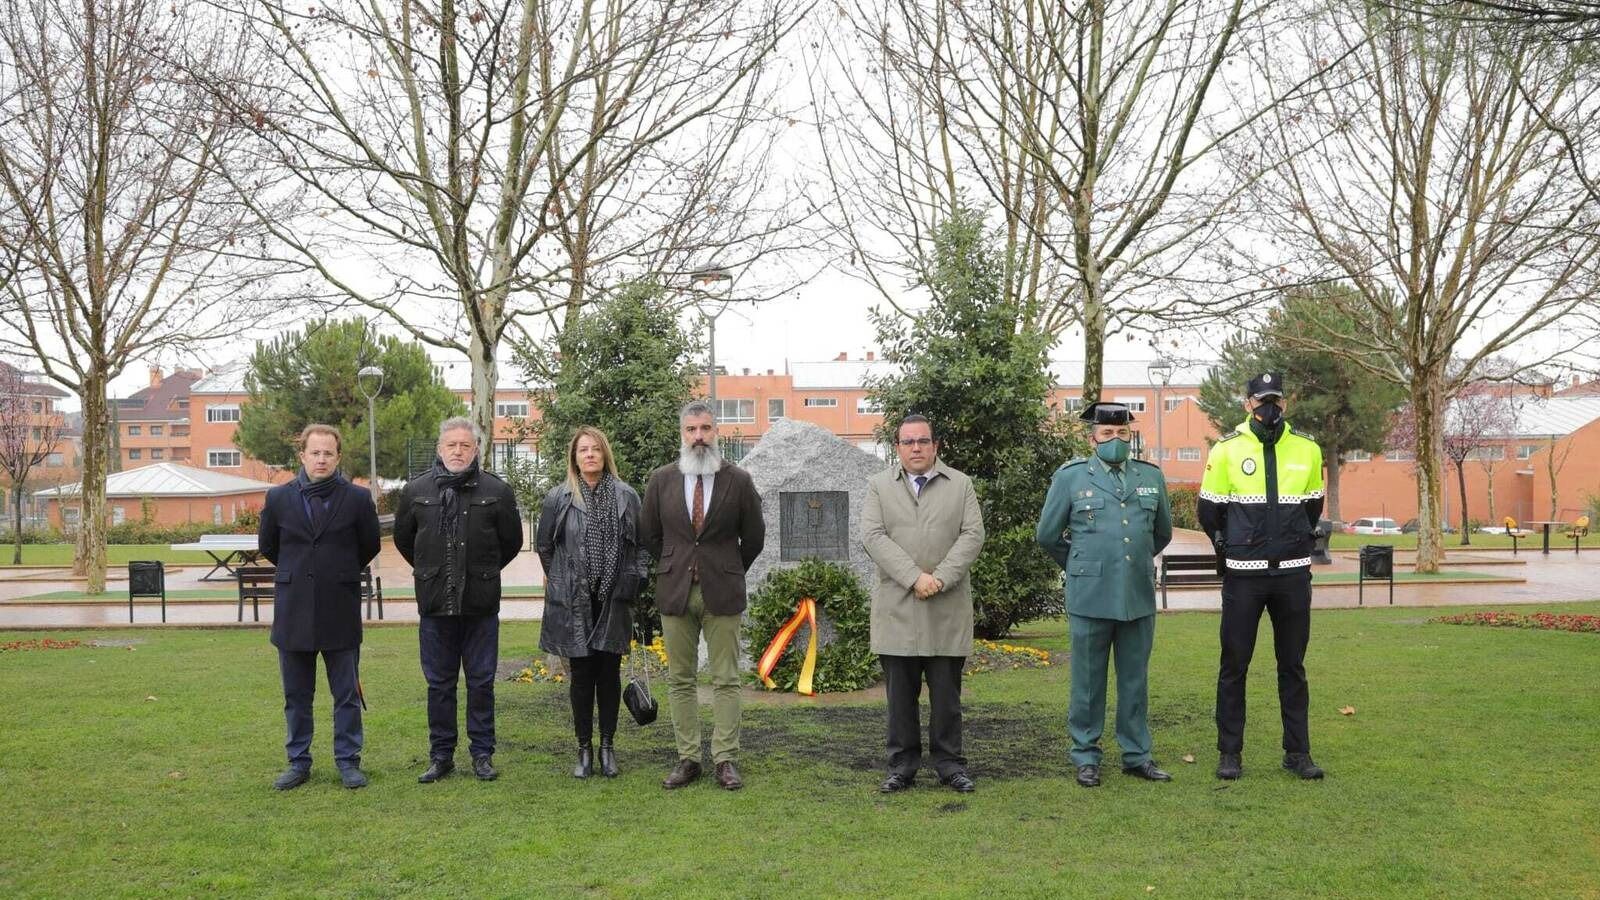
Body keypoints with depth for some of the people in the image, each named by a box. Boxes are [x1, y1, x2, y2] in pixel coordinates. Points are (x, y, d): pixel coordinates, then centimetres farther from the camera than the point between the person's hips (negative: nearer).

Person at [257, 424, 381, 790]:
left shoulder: (357, 499, -3)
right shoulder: (279, 498, 2)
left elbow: (369, 546, 10)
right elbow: (267, 544, 15)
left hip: (340, 611, -1)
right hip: (293, 611, 2)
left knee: (347, 693, 5)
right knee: (296, 695, 10)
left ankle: (348, 761, 16)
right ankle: (298, 763, 21)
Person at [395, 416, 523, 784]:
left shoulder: (496, 491, -2)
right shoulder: (416, 491, 2)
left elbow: (512, 541, 9)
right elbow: (403, 538, 17)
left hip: (481, 604, -1)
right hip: (435, 603, 1)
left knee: (481, 683, 6)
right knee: (439, 684, 9)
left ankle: (482, 754, 16)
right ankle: (441, 755, 18)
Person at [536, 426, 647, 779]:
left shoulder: (626, 497, 1)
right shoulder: (558, 498, -1)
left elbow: (638, 547, 8)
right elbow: (544, 546, 9)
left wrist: (629, 586, 4)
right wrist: (563, 582, 12)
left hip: (612, 602, 1)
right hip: (573, 603, -1)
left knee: (609, 673, 7)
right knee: (581, 675, 5)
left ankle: (608, 746, 17)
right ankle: (584, 749, 14)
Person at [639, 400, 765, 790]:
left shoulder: (738, 480, -2)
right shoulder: (661, 480, 2)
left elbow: (753, 537, 8)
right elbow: (648, 534, 13)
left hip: (722, 593, -2)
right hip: (675, 592, 2)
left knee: (725, 681, 1)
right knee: (679, 681, 5)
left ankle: (725, 759, 7)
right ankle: (688, 758, 13)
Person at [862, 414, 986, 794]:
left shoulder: (960, 484, 10)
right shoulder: (879, 486, 8)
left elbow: (972, 535, -1)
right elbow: (874, 536, -4)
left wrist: (940, 578, -13)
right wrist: (914, 577, -15)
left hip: (948, 608, 0)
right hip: (896, 608, 0)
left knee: (946, 694, 5)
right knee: (900, 694, 4)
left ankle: (950, 764, 14)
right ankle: (902, 765, 13)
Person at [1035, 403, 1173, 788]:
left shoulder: (1151, 476, 8)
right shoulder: (1070, 477, 0)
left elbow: (1162, 533, 22)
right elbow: (1048, 535, 7)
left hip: (1139, 597, 3)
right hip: (1090, 597, -3)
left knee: (1135, 680, 10)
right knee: (1088, 681, 5)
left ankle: (1136, 754, 20)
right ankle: (1086, 757, 14)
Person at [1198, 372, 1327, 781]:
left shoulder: (1307, 450, 5)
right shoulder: (1227, 450, -3)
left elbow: (1313, 506, 18)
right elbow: (1209, 510, 4)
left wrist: (1295, 543, 14)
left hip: (1293, 574, 2)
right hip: (1243, 576, -2)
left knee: (1293, 666, 9)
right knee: (1234, 665, 3)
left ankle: (1297, 752, 18)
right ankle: (1229, 753, 12)